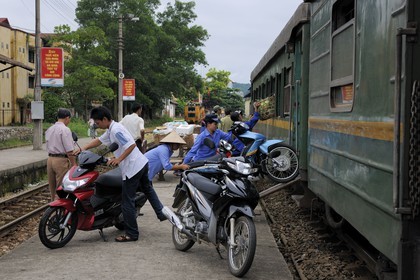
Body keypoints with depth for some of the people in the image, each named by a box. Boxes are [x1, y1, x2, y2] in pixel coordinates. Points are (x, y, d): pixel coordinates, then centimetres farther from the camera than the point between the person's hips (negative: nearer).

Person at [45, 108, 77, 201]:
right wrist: (74, 164, -11)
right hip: (61, 160, -8)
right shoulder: (65, 129, -11)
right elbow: (69, 150, -15)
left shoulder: (49, 130, 14)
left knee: (52, 188, 14)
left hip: (50, 159, 8)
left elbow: (48, 147, 15)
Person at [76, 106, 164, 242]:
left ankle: (131, 234, 4)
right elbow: (99, 140, 21)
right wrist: (84, 148, 11)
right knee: (147, 189, 31)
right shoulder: (111, 130, 12)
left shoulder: (115, 130, -19)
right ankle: (161, 213, 41)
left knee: (127, 202, -2)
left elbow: (131, 144, -26)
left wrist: (119, 159, -27)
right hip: (142, 163, 10)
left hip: (132, 168, -10)